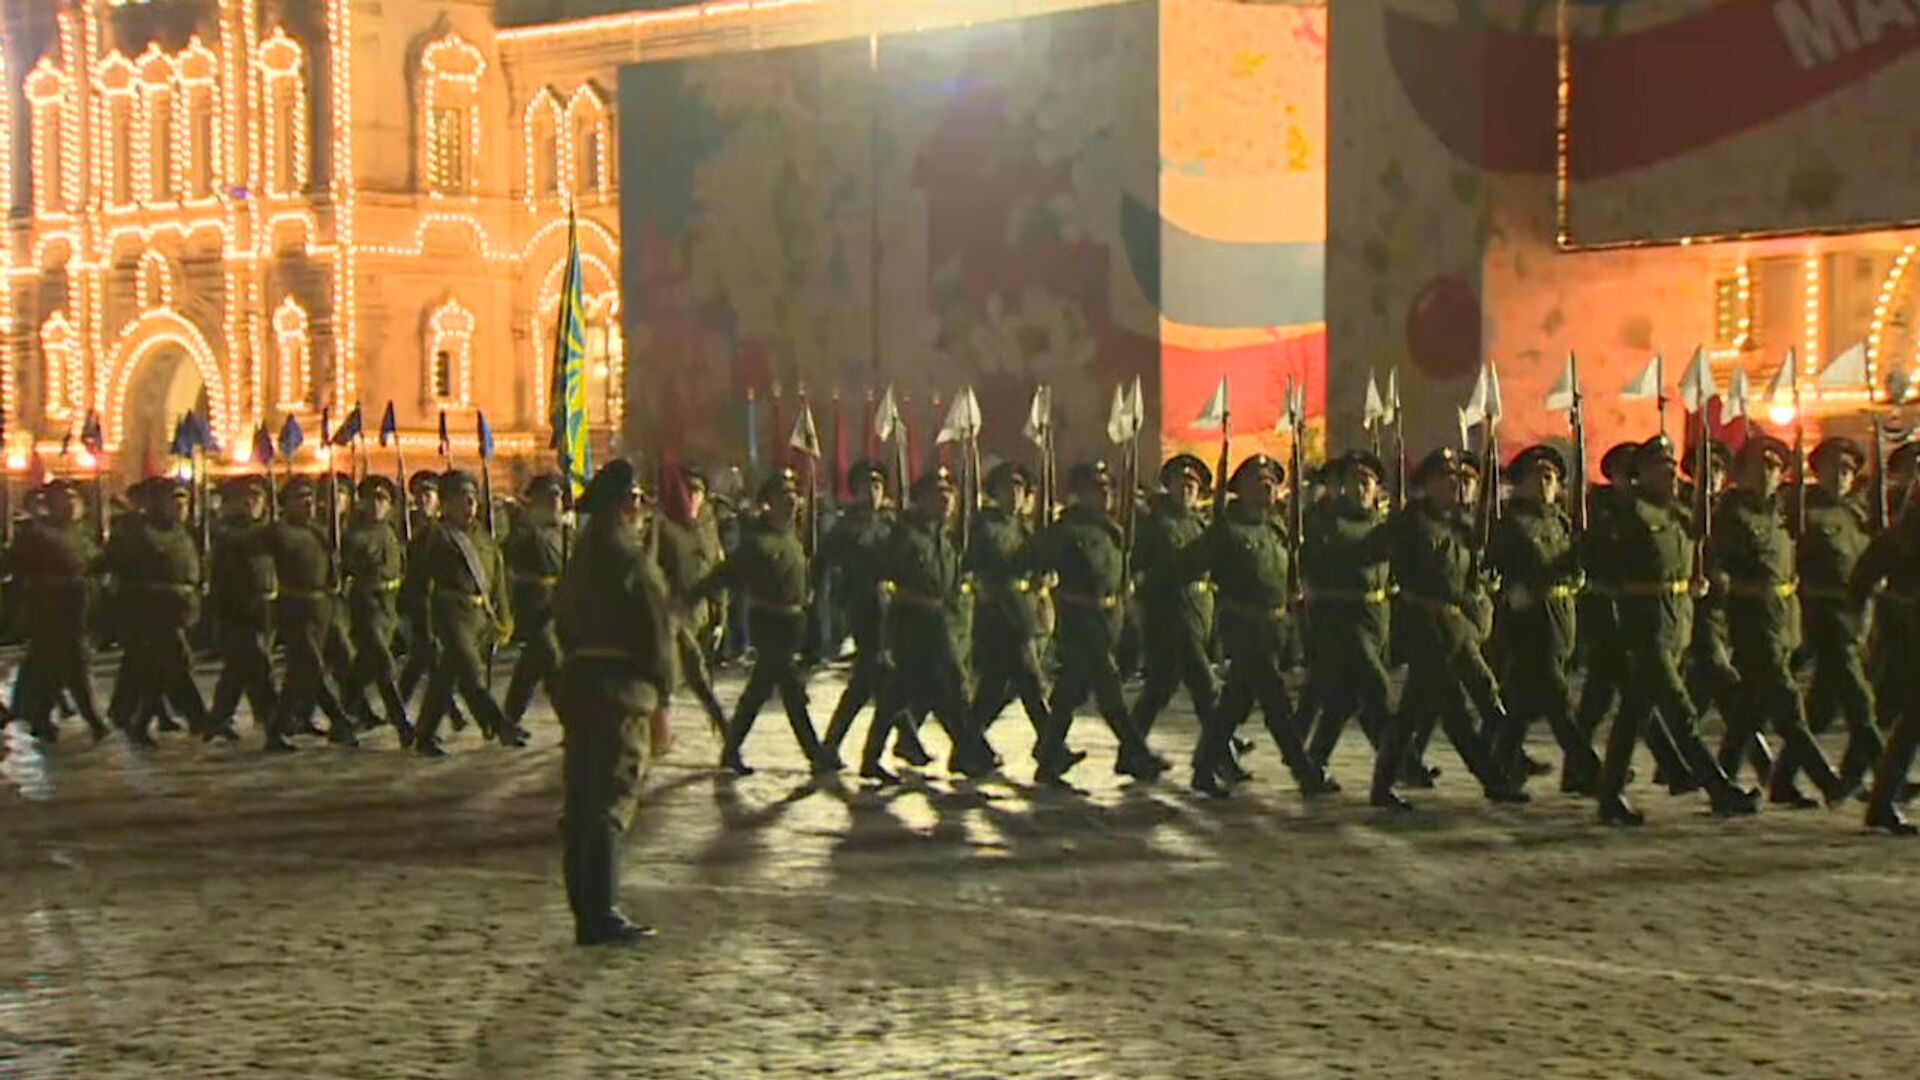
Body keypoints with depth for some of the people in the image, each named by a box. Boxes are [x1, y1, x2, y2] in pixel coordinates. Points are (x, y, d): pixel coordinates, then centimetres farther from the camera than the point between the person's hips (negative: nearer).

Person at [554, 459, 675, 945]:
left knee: (581, 800, 10)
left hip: (577, 681, 8)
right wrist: (662, 697, -7)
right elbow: (655, 631, -13)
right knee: (612, 801, -6)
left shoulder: (580, 557, 13)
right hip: (620, 686, -8)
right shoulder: (631, 559, -12)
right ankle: (601, 916, -7)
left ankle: (586, 911, 15)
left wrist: (576, 670, 18)